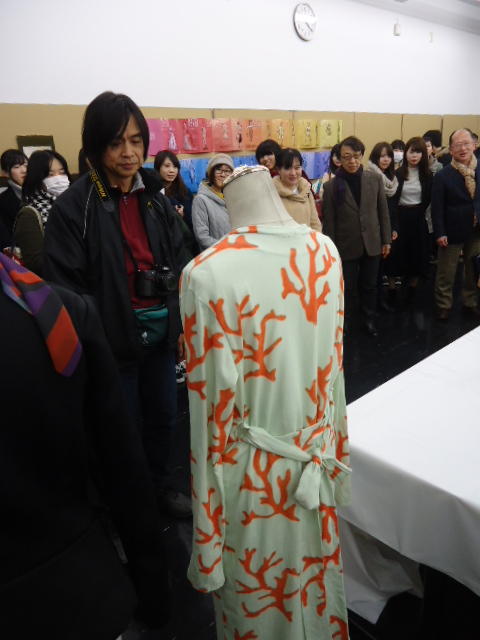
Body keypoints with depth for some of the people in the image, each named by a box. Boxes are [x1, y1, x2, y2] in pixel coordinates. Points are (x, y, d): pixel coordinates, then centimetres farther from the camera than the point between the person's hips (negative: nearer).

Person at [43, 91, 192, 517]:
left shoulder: (155, 196, 5)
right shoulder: (75, 206, -12)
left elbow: (180, 263, 7)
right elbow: (66, 286, -12)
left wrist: (184, 323, 4)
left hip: (161, 329, 5)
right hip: (116, 337, -4)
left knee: (163, 415, 17)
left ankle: (161, 485, 43)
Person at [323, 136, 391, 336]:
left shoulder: (375, 179, -1)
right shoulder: (332, 186, -8)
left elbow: (383, 211, 5)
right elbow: (329, 221, -5)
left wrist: (386, 240, 4)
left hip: (372, 243, 2)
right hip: (346, 246, -2)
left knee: (369, 285, 15)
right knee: (348, 288, 6)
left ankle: (369, 319, 33)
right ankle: (344, 323, 23)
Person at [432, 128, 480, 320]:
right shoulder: (443, 176, -11)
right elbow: (437, 207, -12)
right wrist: (439, 233, -16)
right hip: (453, 231, -4)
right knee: (446, 273, 8)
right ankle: (443, 305, 25)